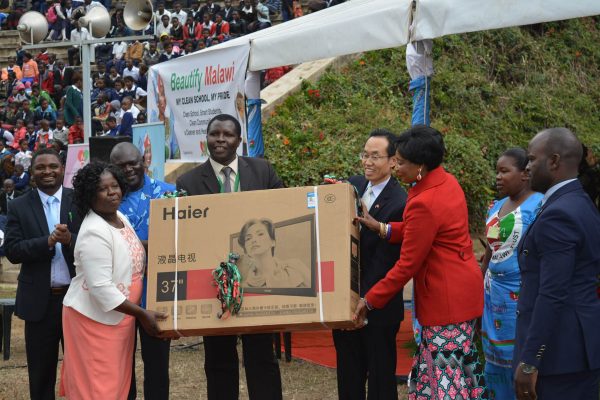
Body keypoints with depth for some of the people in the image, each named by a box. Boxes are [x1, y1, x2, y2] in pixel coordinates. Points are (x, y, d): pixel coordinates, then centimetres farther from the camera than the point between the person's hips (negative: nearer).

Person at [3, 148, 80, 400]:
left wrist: (70, 239, -25)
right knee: (41, 372, 10)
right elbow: (12, 251, -8)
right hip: (40, 300, 0)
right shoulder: (19, 207, 1)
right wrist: (48, 241, -21)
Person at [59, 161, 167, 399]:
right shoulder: (94, 233, -23)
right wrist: (142, 314, -22)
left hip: (119, 315, 9)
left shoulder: (120, 217, 6)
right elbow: (101, 288, -26)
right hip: (94, 317, -9)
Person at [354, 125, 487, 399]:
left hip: (447, 297, -10)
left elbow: (407, 265, -18)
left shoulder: (425, 203, -24)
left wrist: (369, 301, -10)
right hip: (462, 289, 10)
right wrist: (382, 229, 8)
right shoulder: (447, 182, 4)